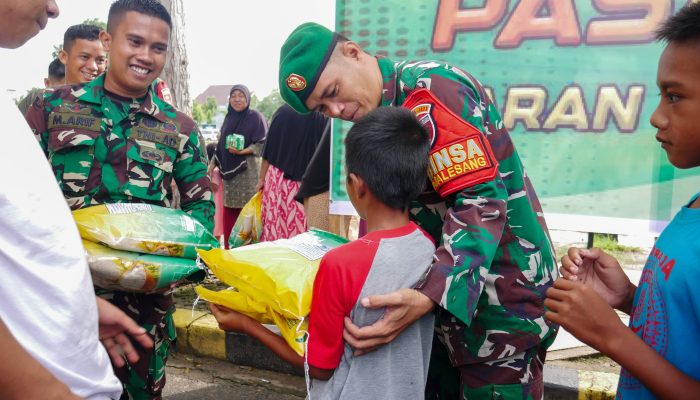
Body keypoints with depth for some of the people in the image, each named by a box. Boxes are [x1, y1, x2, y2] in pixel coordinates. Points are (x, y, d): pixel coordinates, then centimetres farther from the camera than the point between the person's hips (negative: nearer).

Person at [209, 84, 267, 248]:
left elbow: (262, 144, -9)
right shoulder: (229, 117, 14)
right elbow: (221, 144, 20)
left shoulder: (255, 117, -4)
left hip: (247, 171, -6)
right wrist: (212, 164, 17)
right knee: (229, 213, 7)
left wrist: (243, 151, -23)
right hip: (229, 170, 6)